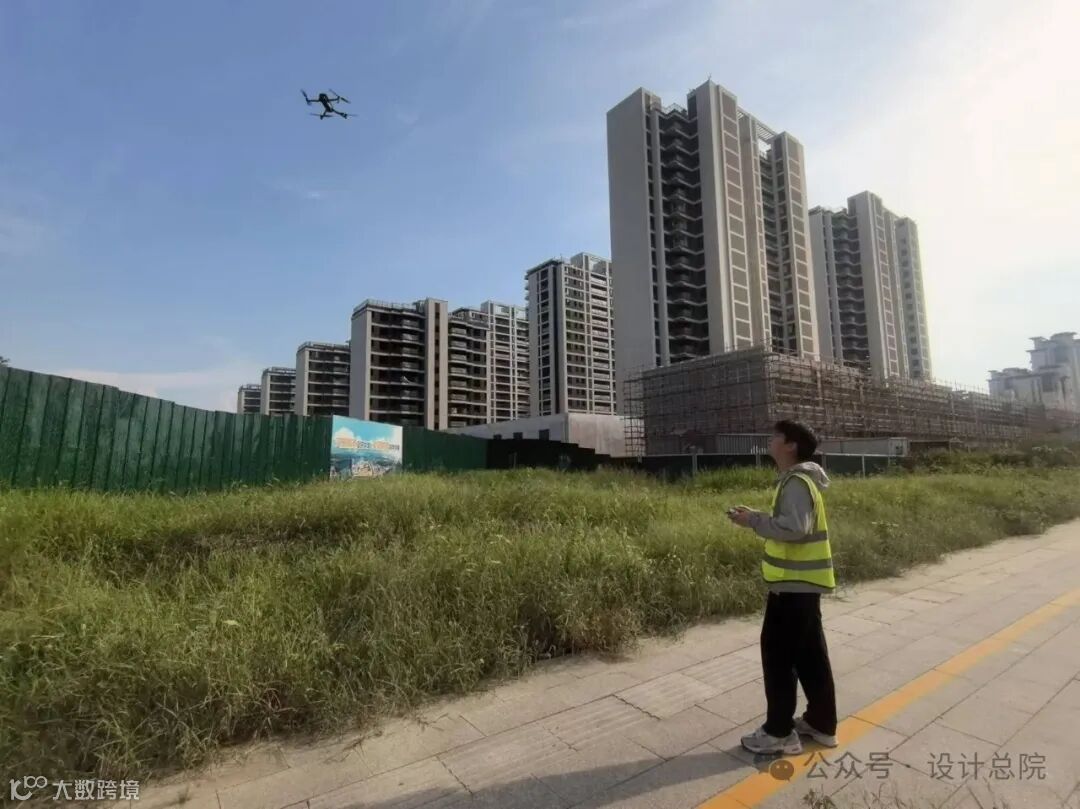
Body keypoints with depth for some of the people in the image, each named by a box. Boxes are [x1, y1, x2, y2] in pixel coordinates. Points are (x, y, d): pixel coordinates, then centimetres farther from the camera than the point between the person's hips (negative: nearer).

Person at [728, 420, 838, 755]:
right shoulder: (797, 479, 13)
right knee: (810, 654, 19)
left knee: (778, 653, 1)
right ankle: (821, 723, 32)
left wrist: (754, 520, -21)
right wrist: (758, 519, 7)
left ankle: (780, 732, 13)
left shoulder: (797, 482, -19)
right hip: (803, 582, 10)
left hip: (793, 583, -10)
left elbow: (795, 528, -30)